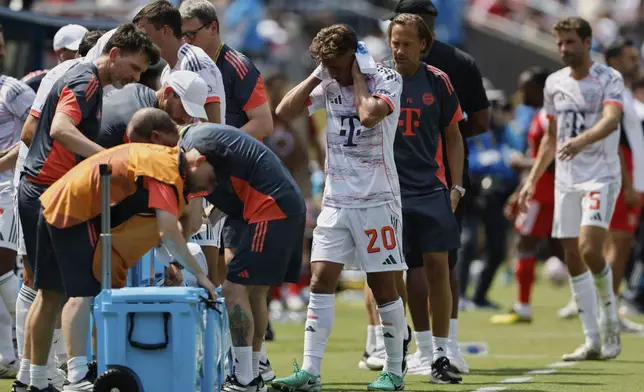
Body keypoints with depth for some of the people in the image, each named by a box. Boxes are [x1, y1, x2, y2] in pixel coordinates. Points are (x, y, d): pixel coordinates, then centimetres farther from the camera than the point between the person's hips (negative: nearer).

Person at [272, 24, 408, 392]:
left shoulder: (386, 79, -8)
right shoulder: (328, 85, 7)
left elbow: (369, 114, -27)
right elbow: (284, 111, -1)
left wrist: (356, 76, -13)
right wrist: (317, 75, -4)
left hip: (377, 200, -5)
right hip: (336, 200, 5)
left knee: (383, 285, 1)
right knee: (321, 281, -4)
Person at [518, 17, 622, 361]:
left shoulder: (609, 79, -7)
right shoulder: (554, 84, 11)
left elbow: (610, 120, -26)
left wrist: (582, 140, -44)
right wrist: (532, 180, 16)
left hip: (601, 177, -6)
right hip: (566, 180, 6)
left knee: (589, 249, -21)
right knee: (573, 258, 2)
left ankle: (610, 312, 6)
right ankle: (593, 342, 8)